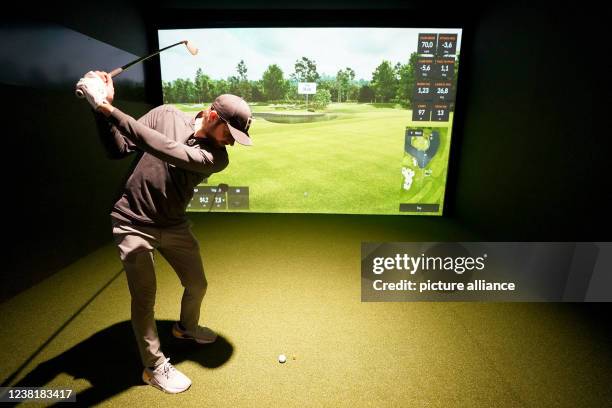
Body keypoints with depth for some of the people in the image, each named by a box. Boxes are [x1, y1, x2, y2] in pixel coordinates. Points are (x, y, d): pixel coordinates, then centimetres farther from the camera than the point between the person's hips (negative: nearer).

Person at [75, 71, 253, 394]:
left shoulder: (217, 157, -14)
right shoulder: (166, 114, -10)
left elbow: (169, 151, -32)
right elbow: (118, 149, -8)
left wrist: (109, 109, -35)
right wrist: (102, 109, -25)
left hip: (175, 226, 2)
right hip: (133, 222, -2)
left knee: (197, 285, 11)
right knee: (144, 297, -4)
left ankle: (186, 327, 44)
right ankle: (154, 367, 19)